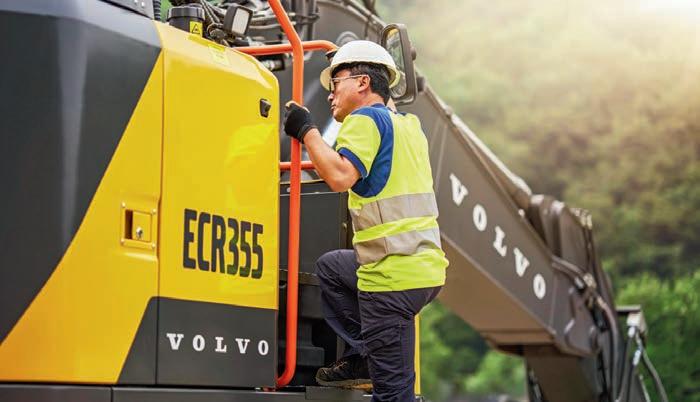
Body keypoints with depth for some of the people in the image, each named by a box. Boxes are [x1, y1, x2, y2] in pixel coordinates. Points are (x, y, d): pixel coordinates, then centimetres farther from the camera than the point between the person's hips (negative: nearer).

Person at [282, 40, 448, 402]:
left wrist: (306, 130, -10)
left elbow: (340, 177, -22)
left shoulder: (365, 119, -7)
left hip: (394, 274, -10)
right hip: (425, 263, 10)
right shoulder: (407, 124, 20)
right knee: (331, 266, 29)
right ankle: (362, 358, 20)